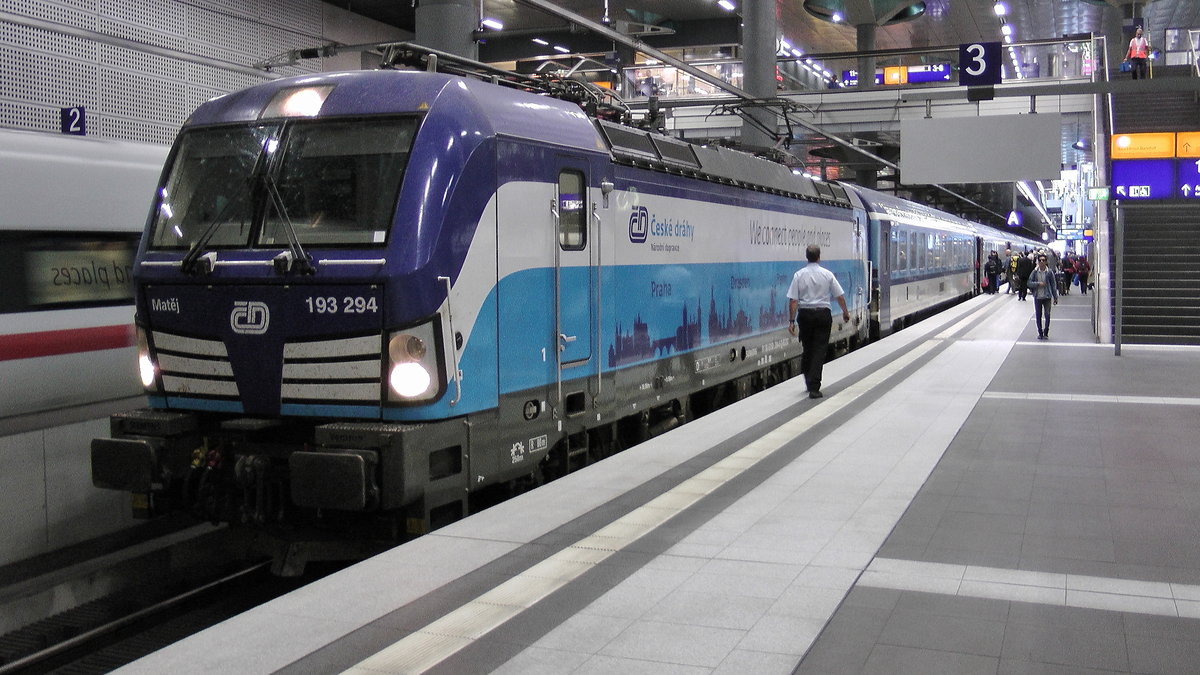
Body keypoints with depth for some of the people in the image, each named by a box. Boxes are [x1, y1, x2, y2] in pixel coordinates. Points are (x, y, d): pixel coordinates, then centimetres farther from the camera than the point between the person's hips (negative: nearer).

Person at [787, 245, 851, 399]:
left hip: (805, 315, 1)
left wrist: (792, 321, -3)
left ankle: (809, 382, 27)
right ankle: (814, 388, -7)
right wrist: (845, 312, 19)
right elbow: (840, 296, 3)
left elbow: (793, 300, -7)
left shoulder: (799, 275, -3)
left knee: (807, 349, 16)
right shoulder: (827, 274, -3)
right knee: (819, 350, -1)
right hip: (823, 314, -1)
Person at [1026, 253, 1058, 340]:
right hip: (1037, 297, 1)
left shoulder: (1049, 272, -3)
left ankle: (1046, 333, 10)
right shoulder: (1034, 272, -1)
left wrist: (1055, 297, 2)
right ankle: (1040, 333, 19)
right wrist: (1038, 283, -17)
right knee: (1038, 315, 6)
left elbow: (1053, 285, 2)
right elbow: (1029, 283, -2)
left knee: (1047, 315, -3)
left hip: (1047, 297, -1)